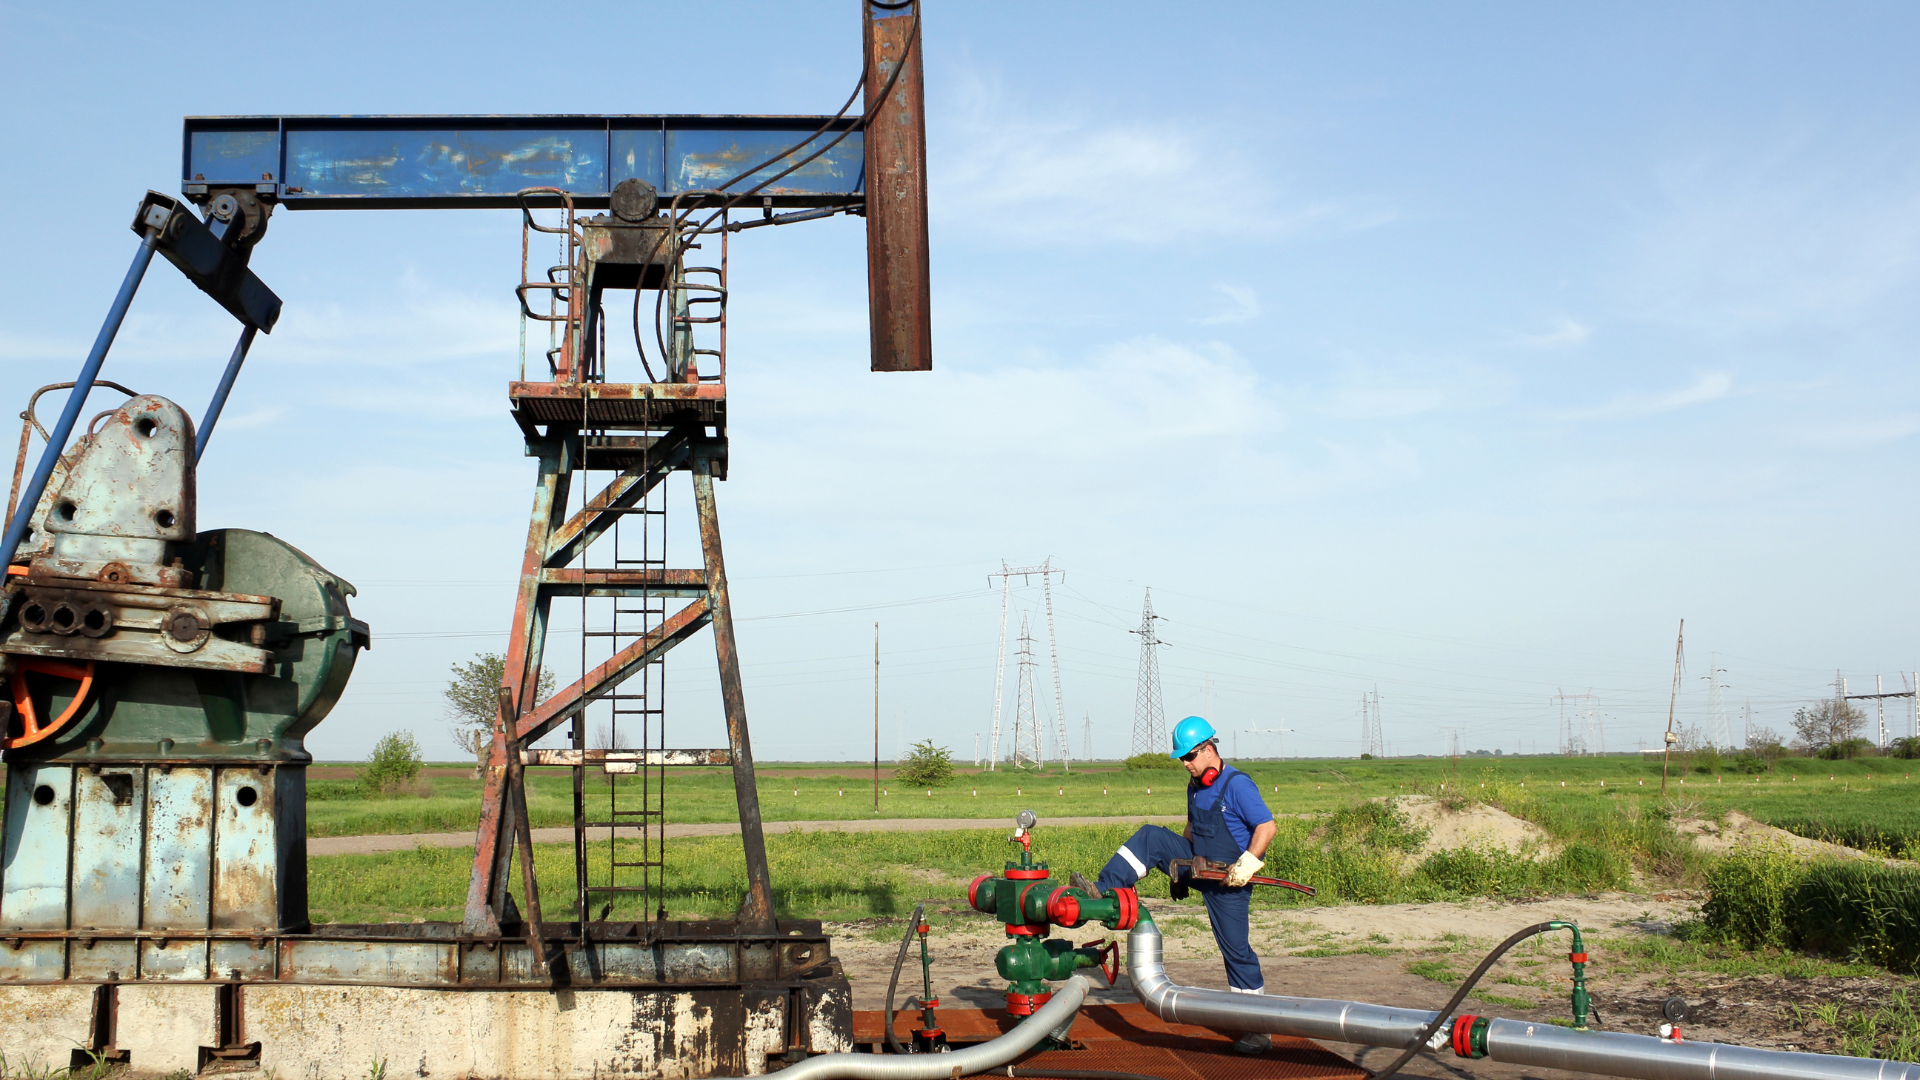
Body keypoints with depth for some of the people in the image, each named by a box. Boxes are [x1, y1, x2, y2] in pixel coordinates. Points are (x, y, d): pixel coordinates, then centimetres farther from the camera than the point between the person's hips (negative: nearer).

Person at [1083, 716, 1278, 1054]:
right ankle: (1103, 892, -16)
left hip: (1228, 879, -7)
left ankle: (1257, 1027, 6)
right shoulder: (1195, 787, 9)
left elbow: (1267, 827, -22)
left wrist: (1248, 862, -30)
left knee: (1235, 948, -4)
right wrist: (1178, 868, 18)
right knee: (1151, 837, -8)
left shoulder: (1237, 785, -17)